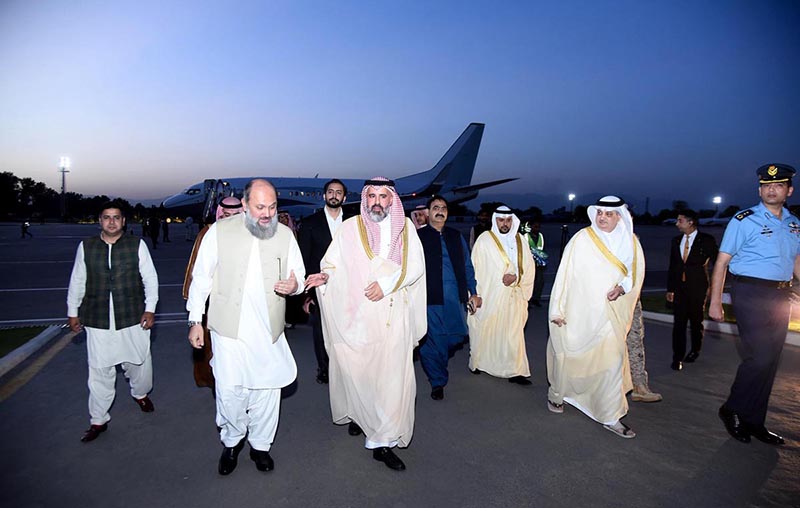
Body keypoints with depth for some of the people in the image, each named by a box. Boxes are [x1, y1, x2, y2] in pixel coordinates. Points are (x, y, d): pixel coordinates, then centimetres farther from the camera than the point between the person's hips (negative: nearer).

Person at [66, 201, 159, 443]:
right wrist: (72, 312, 14)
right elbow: (77, 282, 12)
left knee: (139, 362, 12)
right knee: (100, 371, 5)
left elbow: (150, 278, 1)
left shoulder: (137, 245, -1)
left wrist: (150, 308, -4)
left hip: (133, 319, -1)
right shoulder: (86, 247, 5)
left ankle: (140, 394, 43)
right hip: (98, 322, 1)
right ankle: (98, 421, 20)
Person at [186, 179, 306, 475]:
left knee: (268, 389, 9)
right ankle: (232, 441, 30)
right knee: (229, 390, 2)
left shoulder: (285, 234, 2)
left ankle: (260, 445, 31)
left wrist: (294, 284, -14)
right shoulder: (220, 231, -4)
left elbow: (299, 274, 10)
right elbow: (201, 277, 2)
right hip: (229, 328, -2)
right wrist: (195, 320, 1)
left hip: (269, 331, 2)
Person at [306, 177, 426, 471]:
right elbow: (332, 263, 2)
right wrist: (325, 275, -20)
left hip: (393, 315, 1)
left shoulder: (405, 227, 6)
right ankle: (357, 414, 36)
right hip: (357, 314, 0)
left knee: (392, 374, -3)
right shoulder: (350, 228, 3)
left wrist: (386, 283, -12)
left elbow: (415, 266, 1)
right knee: (356, 370, 7)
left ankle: (382, 441, 7)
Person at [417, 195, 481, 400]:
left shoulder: (456, 236, 16)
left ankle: (440, 359, 37)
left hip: (455, 298, 4)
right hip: (429, 298, -3)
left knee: (457, 337, 5)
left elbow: (467, 265, 16)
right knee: (432, 341, 0)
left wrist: (473, 292, 10)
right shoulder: (418, 236, 3)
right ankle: (437, 382, 19)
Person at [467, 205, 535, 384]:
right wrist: (475, 295, -9)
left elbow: (529, 268, 7)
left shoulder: (520, 240, 7)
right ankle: (478, 362, 29)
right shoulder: (484, 239, -4)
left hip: (513, 297, 3)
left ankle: (514, 371, 7)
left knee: (513, 334, 1)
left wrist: (516, 278, -12)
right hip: (488, 296, -2)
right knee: (484, 331, 8)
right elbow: (475, 268, -4)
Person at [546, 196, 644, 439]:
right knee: (569, 355, 12)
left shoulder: (631, 241, 2)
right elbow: (564, 274, -10)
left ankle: (610, 417, 14)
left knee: (613, 359, -1)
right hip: (577, 313, -3)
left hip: (610, 314, 3)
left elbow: (636, 272, 12)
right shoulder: (582, 239, -11)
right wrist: (557, 309, -11)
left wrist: (623, 287, -10)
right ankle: (556, 394, 37)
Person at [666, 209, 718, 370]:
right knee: (679, 323, -2)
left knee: (696, 321, 12)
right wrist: (670, 289, 10)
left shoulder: (707, 240, -5)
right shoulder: (676, 241, 8)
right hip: (679, 288, 3)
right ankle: (678, 357, 2)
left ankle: (695, 351, 33)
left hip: (698, 288, -3)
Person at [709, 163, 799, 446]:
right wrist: (715, 303, -13)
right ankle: (732, 410, 8)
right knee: (760, 357, -13)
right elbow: (722, 262, -8)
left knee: (770, 362, 9)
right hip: (751, 294, -6)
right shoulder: (744, 221, -5)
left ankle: (753, 422, 21)